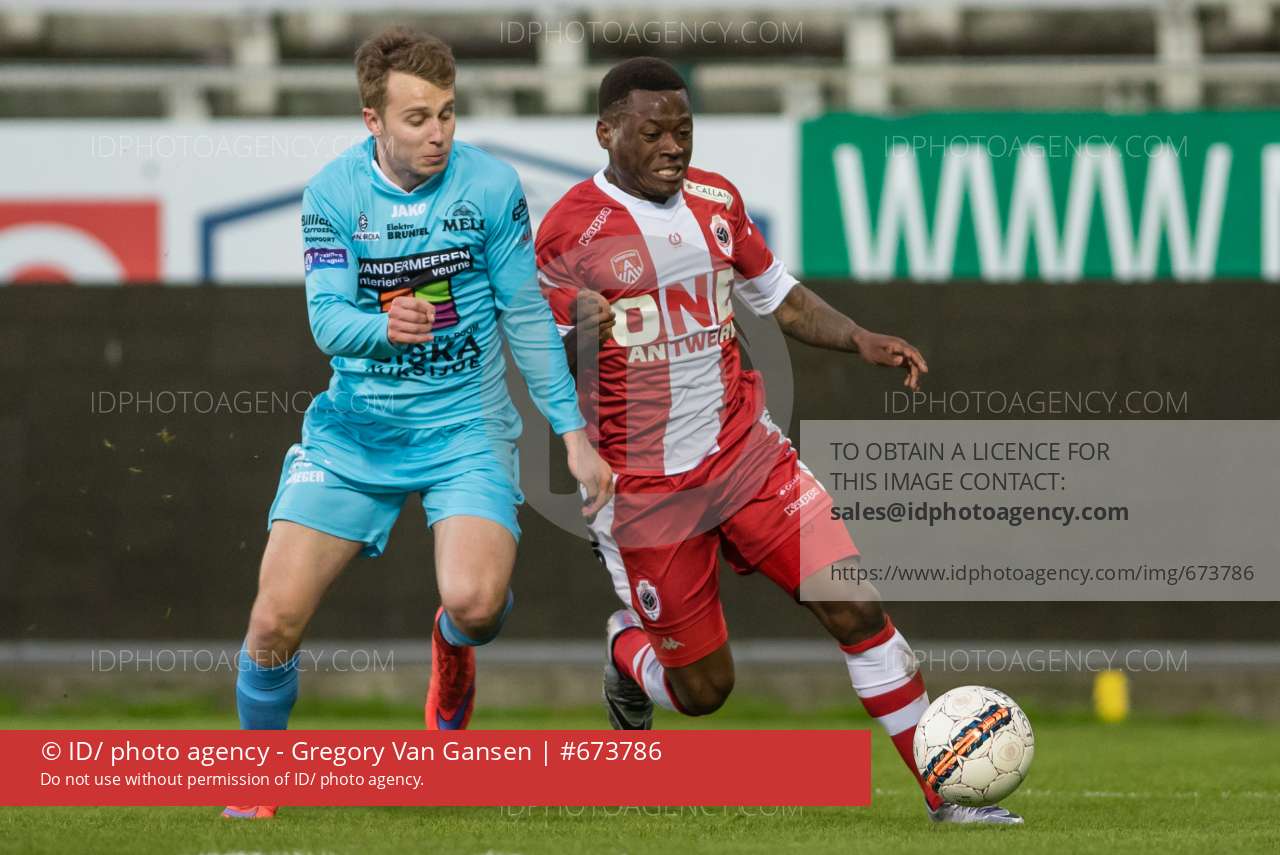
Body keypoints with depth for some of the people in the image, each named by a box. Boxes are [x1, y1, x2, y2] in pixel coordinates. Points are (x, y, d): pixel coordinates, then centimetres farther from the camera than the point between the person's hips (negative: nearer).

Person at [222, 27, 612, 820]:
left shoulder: (491, 186, -7)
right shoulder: (332, 194, -7)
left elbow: (527, 318, 1)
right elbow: (328, 319, -15)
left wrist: (573, 432, 0)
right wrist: (384, 327, -38)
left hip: (466, 426, -1)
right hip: (356, 428, 1)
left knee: (474, 601, -25)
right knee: (276, 616, -9)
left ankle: (454, 647, 14)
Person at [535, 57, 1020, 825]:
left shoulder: (716, 201, 5)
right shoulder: (571, 232, -12)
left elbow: (780, 298, 17)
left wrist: (859, 339, 0)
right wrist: (577, 335, -31)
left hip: (746, 457, 4)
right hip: (643, 490, -4)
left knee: (857, 608, -10)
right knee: (703, 690, 2)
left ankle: (946, 796, -2)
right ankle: (628, 652, 38)